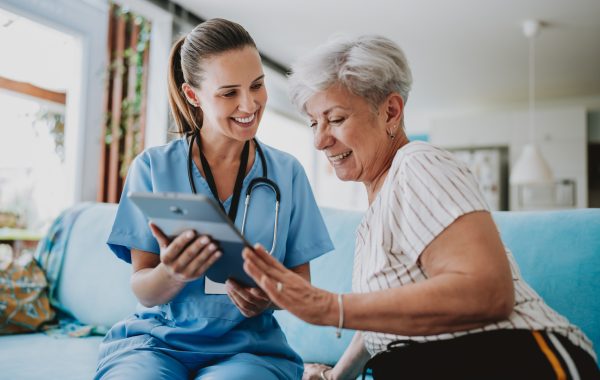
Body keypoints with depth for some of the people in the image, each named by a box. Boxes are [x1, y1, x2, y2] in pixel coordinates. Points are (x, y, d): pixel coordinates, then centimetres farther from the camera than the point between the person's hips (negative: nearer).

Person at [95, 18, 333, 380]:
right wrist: (172, 275, -24)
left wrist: (271, 296, -17)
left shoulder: (287, 172, 2)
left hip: (248, 346, 0)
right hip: (157, 338, 1)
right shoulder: (153, 167, -1)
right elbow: (144, 292, -1)